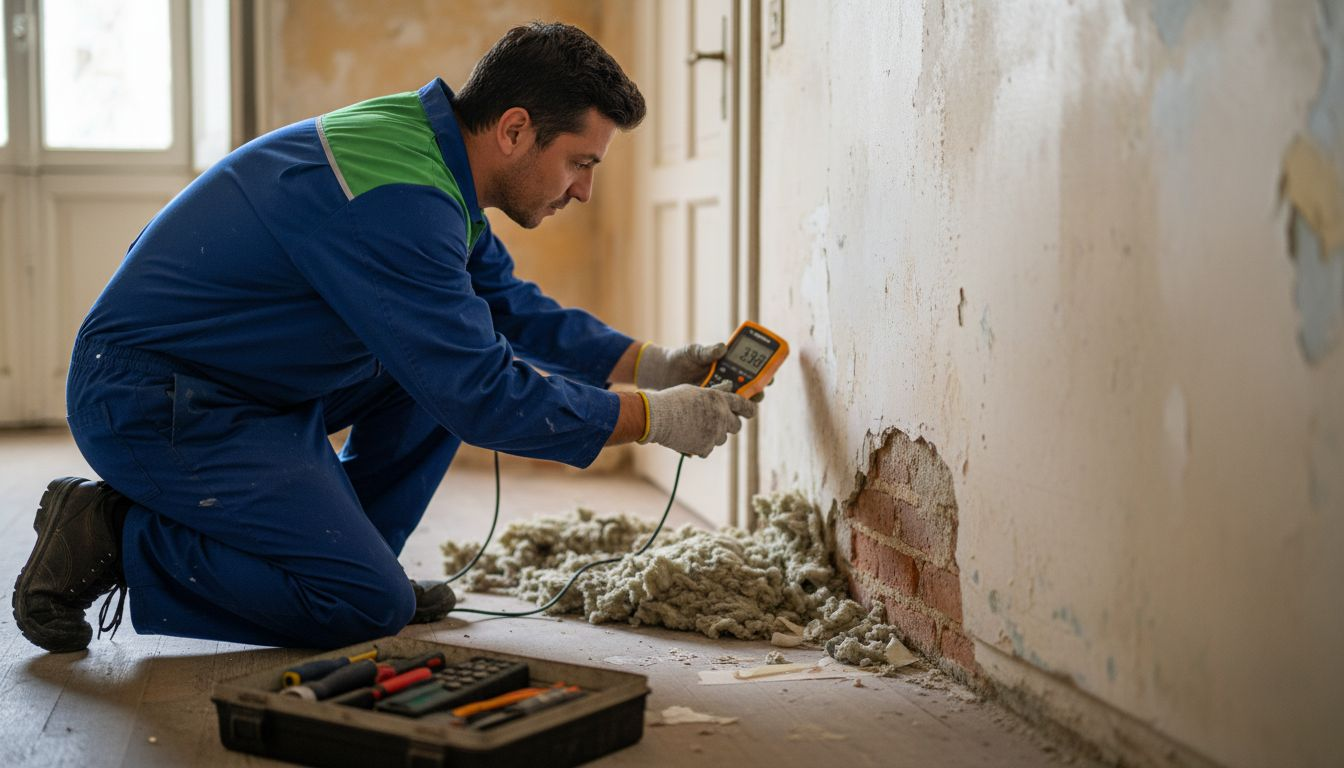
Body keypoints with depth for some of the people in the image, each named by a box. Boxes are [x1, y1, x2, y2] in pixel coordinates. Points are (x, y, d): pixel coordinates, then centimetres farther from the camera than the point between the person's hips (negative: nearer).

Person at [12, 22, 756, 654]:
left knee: (452, 342, 7)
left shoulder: (427, 148, 3)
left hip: (245, 381, 10)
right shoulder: (396, 199, -28)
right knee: (368, 605, -13)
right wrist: (653, 418, -18)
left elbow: (514, 308, 14)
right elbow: (480, 396, -26)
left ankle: (345, 547, 11)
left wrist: (651, 363, 3)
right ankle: (111, 537, -3)